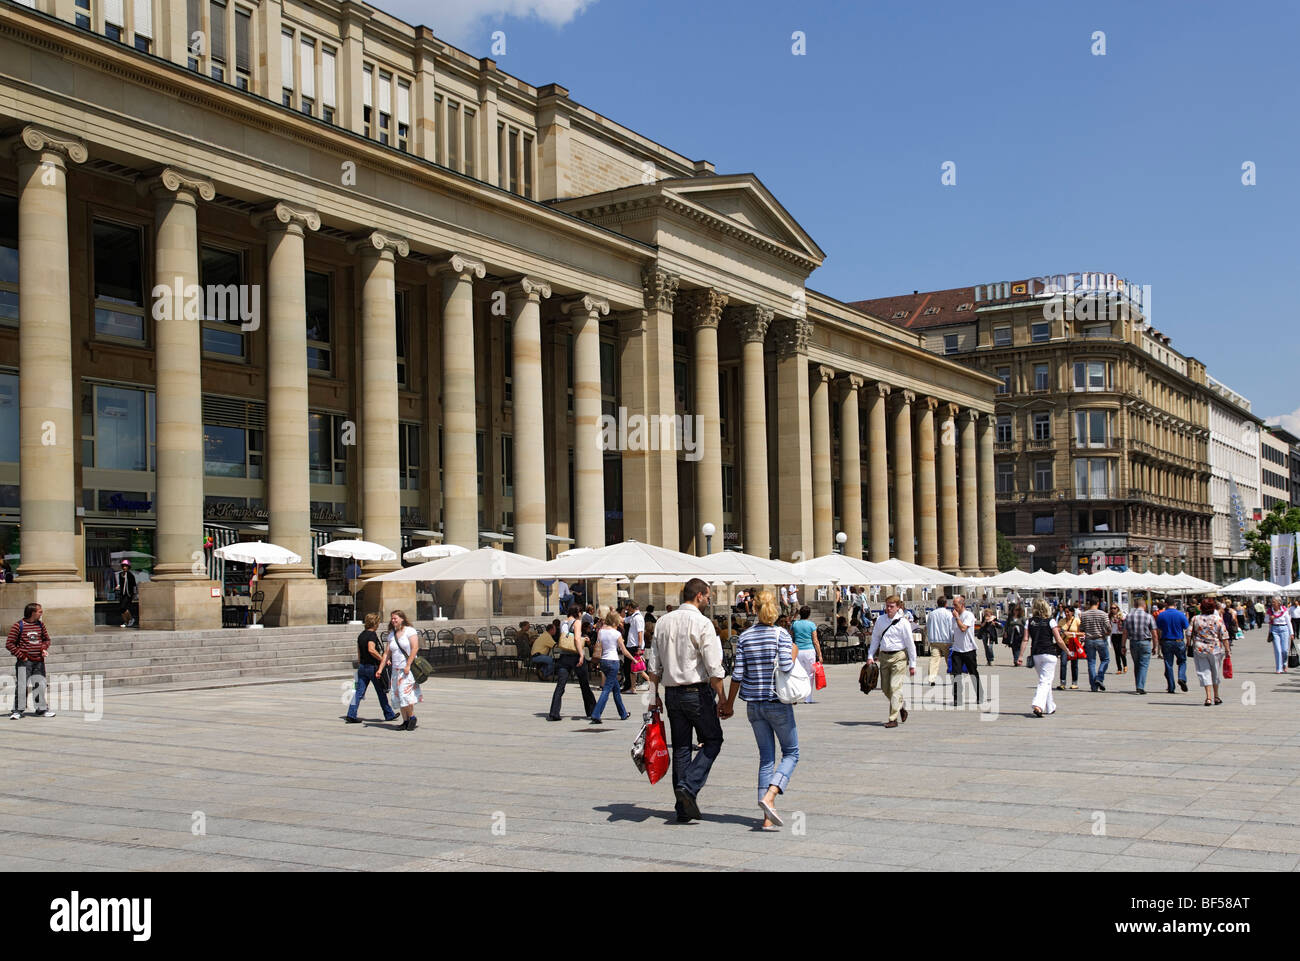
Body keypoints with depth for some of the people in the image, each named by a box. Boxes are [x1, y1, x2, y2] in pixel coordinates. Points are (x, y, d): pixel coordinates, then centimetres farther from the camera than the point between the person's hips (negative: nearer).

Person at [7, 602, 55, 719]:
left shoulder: (40, 624, 9)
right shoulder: (18, 625, -7)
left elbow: (46, 639, 22)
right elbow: (9, 644, -6)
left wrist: (44, 648, 2)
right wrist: (21, 655, -11)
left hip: (39, 661, 5)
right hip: (24, 662, -5)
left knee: (40, 685, 8)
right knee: (22, 686, -8)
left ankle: (41, 709, 18)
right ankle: (18, 711, -1)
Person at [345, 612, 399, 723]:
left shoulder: (361, 635, 12)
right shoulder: (372, 634, -14)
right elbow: (371, 649, -28)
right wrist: (383, 659, -23)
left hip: (362, 666, 7)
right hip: (373, 666, -7)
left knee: (359, 692, 4)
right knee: (381, 692, 5)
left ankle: (351, 715, -5)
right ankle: (389, 714, 16)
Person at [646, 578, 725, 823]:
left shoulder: (662, 622, 8)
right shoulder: (702, 623, -10)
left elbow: (654, 665, 9)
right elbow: (714, 668, -13)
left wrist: (654, 695, 15)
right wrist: (722, 701, -8)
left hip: (671, 692, 6)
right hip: (697, 691, -6)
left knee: (681, 747, 10)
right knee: (713, 740, 8)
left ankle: (684, 809, 10)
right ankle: (689, 786, -10)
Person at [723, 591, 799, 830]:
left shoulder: (744, 638, 1)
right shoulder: (781, 635, -8)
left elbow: (737, 674, 0)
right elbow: (786, 667, -18)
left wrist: (729, 703, 8)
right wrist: (794, 653, 2)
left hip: (754, 705, 4)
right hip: (778, 703, -4)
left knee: (766, 757, 9)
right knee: (791, 753, 11)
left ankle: (768, 818, 4)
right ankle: (769, 796, -12)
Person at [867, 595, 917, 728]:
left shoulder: (903, 622, -6)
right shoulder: (880, 620, 8)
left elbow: (910, 644, -2)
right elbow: (875, 639, 17)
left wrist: (912, 664, -2)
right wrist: (870, 656, 8)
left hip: (898, 657, -5)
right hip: (884, 656, 5)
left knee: (895, 687, -10)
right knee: (885, 688, 8)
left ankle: (893, 719, -7)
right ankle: (902, 706, 34)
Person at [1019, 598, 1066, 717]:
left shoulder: (1030, 622, 4)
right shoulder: (1050, 621, -4)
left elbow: (1025, 640, -1)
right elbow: (1059, 640, -6)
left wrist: (1021, 656, -1)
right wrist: (1067, 651, 9)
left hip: (1035, 655, 4)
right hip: (1049, 654, -4)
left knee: (1045, 681, 19)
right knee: (1045, 682, -6)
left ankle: (1050, 708, 28)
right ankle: (1038, 705, -25)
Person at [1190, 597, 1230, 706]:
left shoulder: (1195, 619, -2)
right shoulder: (1218, 619, -4)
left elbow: (1189, 634, 1)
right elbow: (1224, 637, -4)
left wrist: (1189, 644, 16)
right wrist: (1227, 649, 1)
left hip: (1199, 649, 0)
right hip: (1216, 649, 0)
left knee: (1204, 672, 4)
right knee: (1216, 673, 15)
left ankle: (1208, 697, -8)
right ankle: (1216, 697, 25)